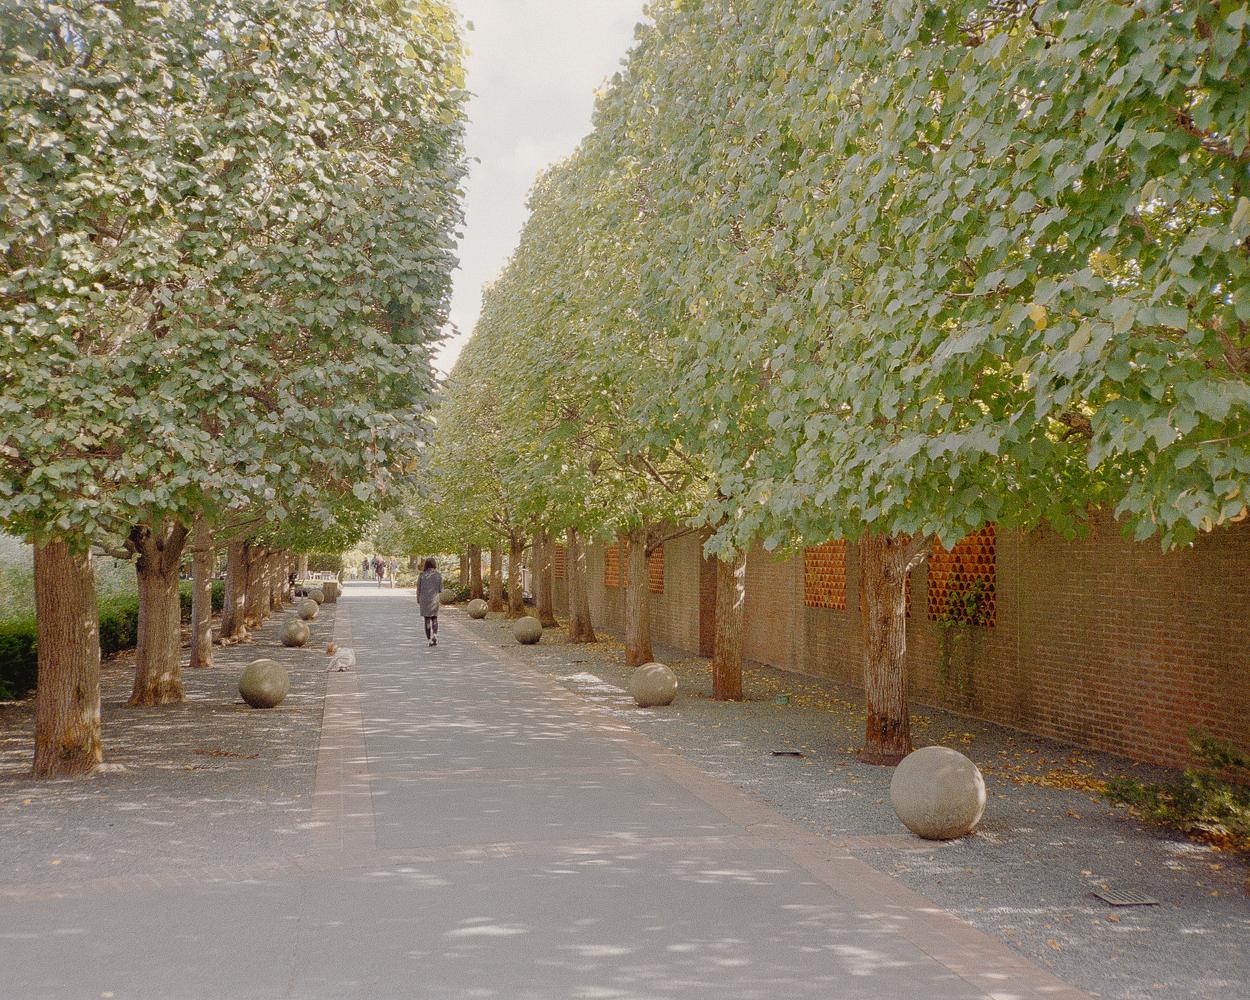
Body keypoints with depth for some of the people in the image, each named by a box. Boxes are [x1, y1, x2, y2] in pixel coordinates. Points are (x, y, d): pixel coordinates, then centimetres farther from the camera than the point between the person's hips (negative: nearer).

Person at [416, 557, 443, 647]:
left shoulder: (422, 575, -4)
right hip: (434, 599, 0)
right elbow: (441, 590, -2)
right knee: (434, 619, 15)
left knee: (427, 619, 8)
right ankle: (435, 636, -6)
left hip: (424, 599, 0)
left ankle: (429, 640, 8)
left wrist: (418, 599, 15)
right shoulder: (438, 575, -4)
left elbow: (418, 589, 1)